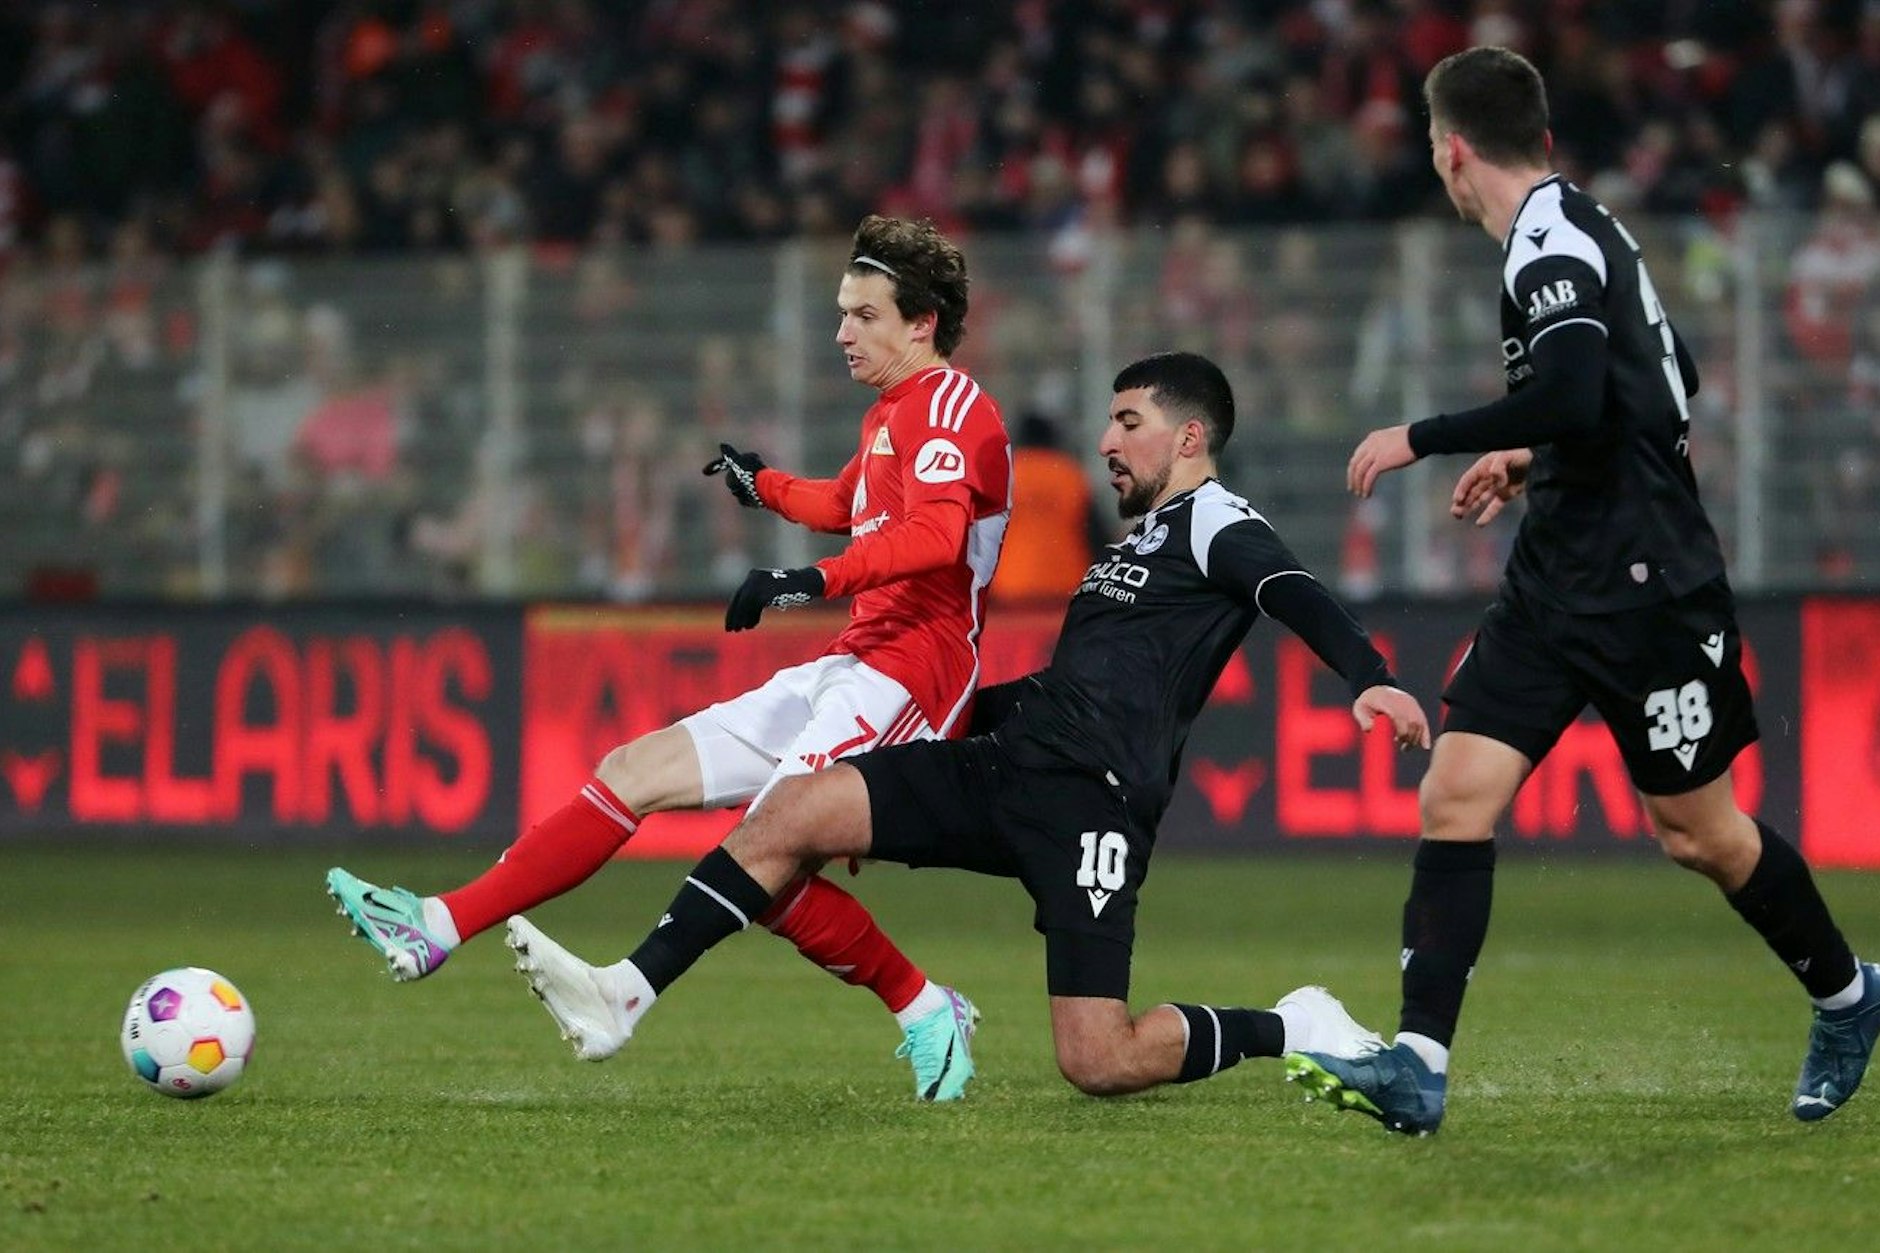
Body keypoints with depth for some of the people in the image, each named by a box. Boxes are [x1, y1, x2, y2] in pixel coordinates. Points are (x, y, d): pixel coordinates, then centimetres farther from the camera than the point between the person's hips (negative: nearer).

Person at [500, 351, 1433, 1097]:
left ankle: (1291, 1031, 6)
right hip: (1007, 767, 9)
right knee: (794, 811, -7)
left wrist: (1371, 678, -38)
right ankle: (623, 997, -10)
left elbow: (1296, 597, -19)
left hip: (1088, 798, -9)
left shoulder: (1214, 523, 0)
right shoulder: (1139, 542, 28)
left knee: (1100, 1064, -17)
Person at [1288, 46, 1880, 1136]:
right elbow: (1656, 384, 25)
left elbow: (1572, 399, -30)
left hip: (1645, 588, -9)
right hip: (1559, 584, 9)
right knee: (1455, 798, -5)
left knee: (1696, 829, 5)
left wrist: (1422, 439, -20)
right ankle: (1419, 1067, -11)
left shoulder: (1552, 242, -16)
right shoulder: (1579, 226, 14)